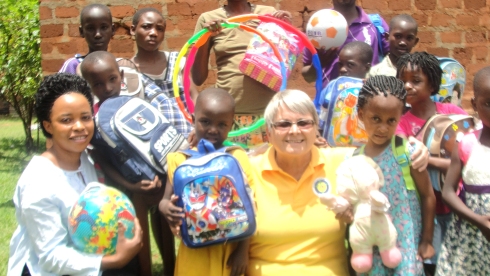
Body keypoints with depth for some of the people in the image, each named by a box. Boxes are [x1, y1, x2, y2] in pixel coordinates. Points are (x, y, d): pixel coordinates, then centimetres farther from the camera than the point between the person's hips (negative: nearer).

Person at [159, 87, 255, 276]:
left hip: (230, 249, 0)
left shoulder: (238, 158, -5)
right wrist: (166, 207, -22)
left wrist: (243, 250, -6)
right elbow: (166, 200, 1)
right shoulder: (180, 160, -4)